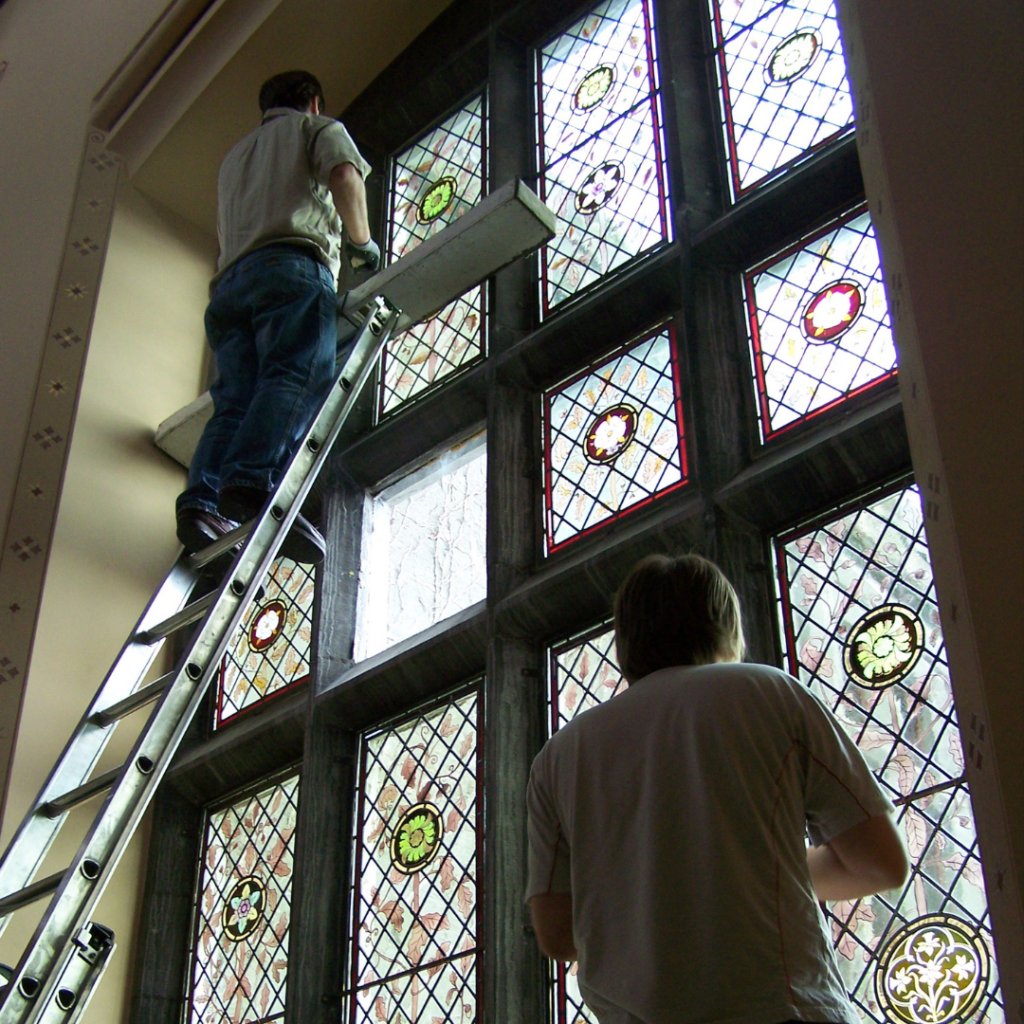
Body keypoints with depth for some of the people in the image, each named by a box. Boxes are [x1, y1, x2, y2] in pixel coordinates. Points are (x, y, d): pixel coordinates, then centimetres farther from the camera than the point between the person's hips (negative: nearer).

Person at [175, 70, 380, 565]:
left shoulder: (234, 156, 41)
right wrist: (361, 241, 11)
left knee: (236, 398, -7)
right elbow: (345, 177, 1)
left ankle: (202, 501, -29)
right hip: (293, 266, -6)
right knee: (296, 378, -23)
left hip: (230, 280, 6)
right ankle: (254, 482, -46)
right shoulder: (318, 127, 22)